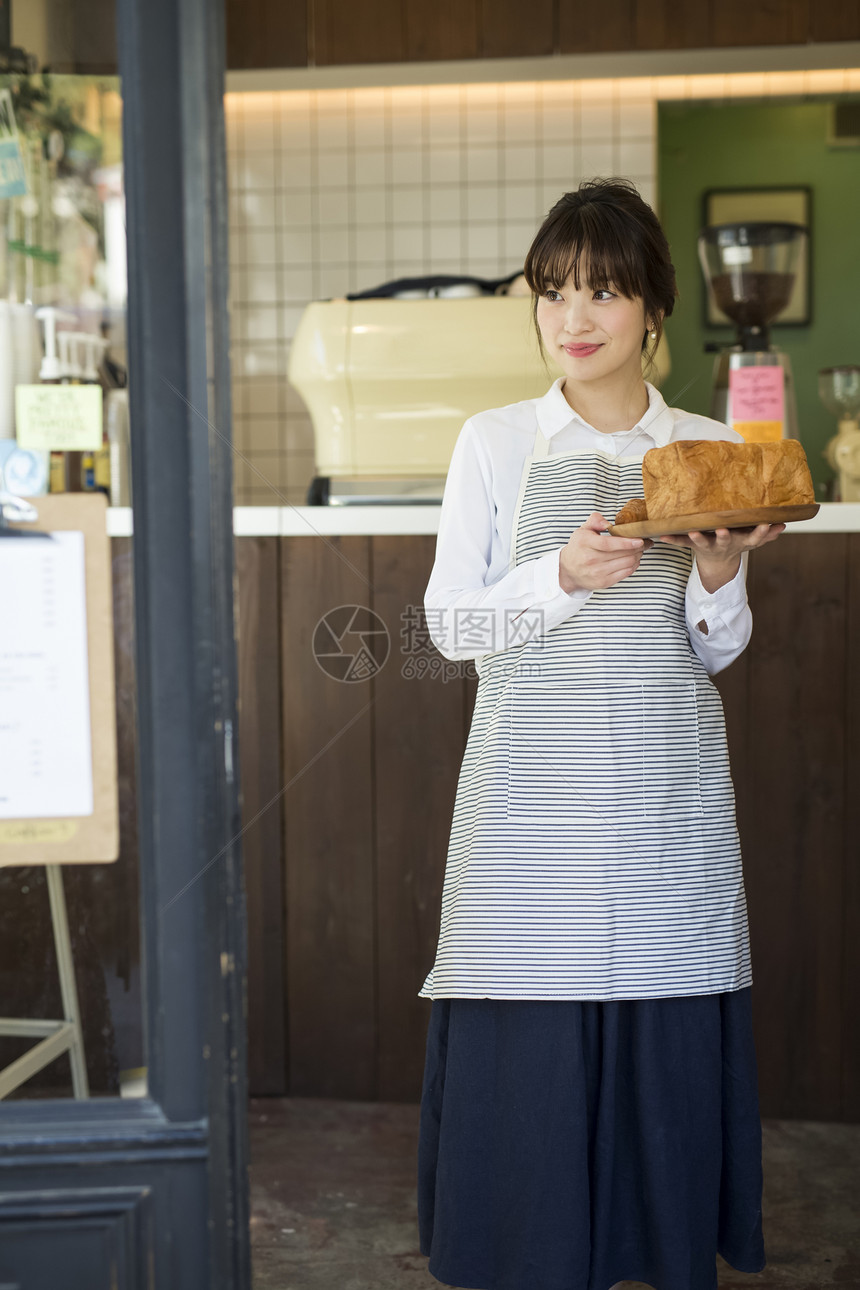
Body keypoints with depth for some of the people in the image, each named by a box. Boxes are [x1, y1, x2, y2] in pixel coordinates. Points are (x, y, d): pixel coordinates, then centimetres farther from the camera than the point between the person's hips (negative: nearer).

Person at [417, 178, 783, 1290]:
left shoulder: (708, 449, 9)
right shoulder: (495, 443, 3)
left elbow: (714, 655, 11)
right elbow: (450, 624, 1)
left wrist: (718, 570, -10)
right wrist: (565, 575, -14)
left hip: (669, 788, 2)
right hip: (533, 787, -1)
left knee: (670, 1040, 3)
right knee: (530, 1046, -1)